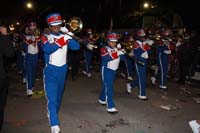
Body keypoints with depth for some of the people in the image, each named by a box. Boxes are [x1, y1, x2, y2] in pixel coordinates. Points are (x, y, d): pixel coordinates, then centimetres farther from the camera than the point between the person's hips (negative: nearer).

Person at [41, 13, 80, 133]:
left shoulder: (65, 37, 4)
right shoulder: (46, 38, -4)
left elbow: (76, 47, -11)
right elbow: (46, 49, -25)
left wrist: (68, 35, -22)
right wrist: (59, 43, -36)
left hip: (62, 70, 4)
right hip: (51, 71, -4)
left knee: (59, 96, 19)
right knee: (52, 98, -12)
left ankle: (53, 114, 42)